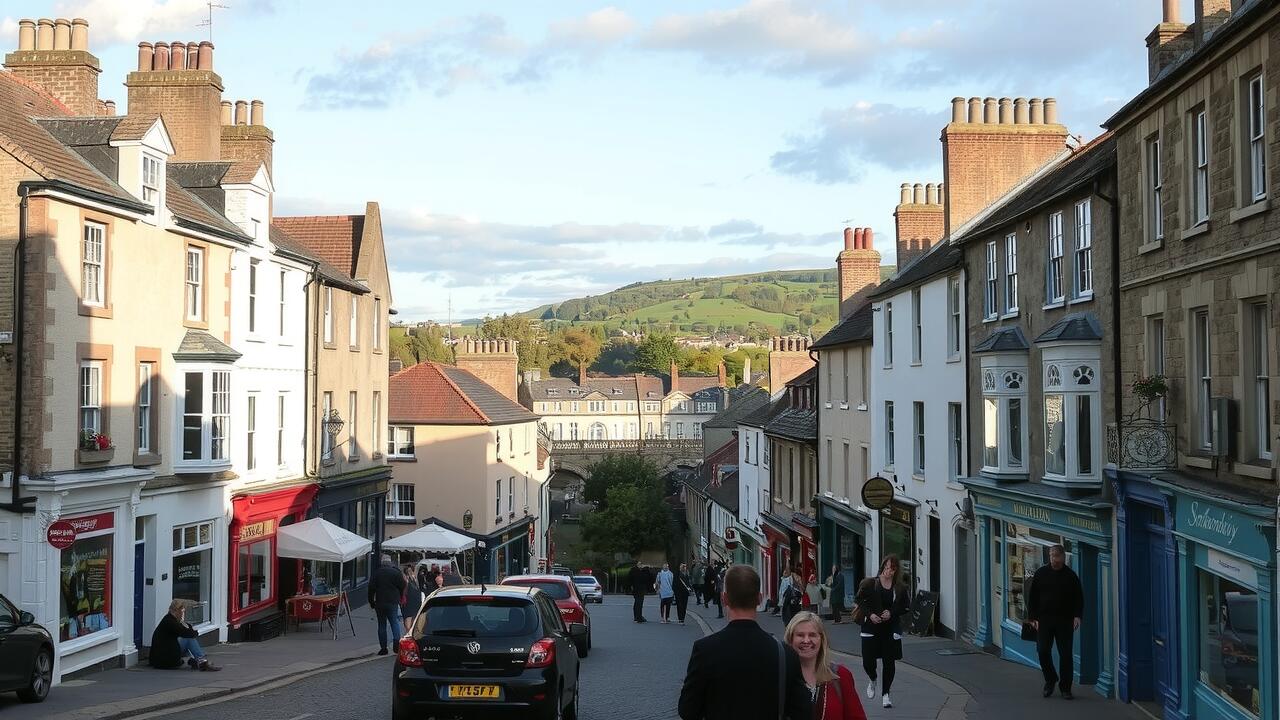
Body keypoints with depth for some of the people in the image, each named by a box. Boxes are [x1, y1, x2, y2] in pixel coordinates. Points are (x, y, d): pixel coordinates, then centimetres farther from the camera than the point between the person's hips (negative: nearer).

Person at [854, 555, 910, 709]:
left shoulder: (900, 587, 1)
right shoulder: (870, 584, -4)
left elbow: (906, 607, 6)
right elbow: (859, 600, 2)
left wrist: (892, 613, -10)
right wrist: (870, 614, -11)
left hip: (891, 629, 1)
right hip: (871, 628, -1)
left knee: (889, 662, 2)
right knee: (868, 661, -3)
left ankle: (885, 694, 15)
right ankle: (872, 680, 32)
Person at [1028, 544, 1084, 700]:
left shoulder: (1071, 575, 3)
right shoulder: (1041, 573, 5)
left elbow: (1079, 598, 6)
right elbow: (1032, 597, 8)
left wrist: (1077, 615, -8)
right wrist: (1033, 617, 2)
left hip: (1065, 621, -1)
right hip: (1044, 619, 1)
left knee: (1065, 654, -1)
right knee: (1043, 651, -5)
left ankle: (1065, 687, 10)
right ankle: (1050, 679, 19)